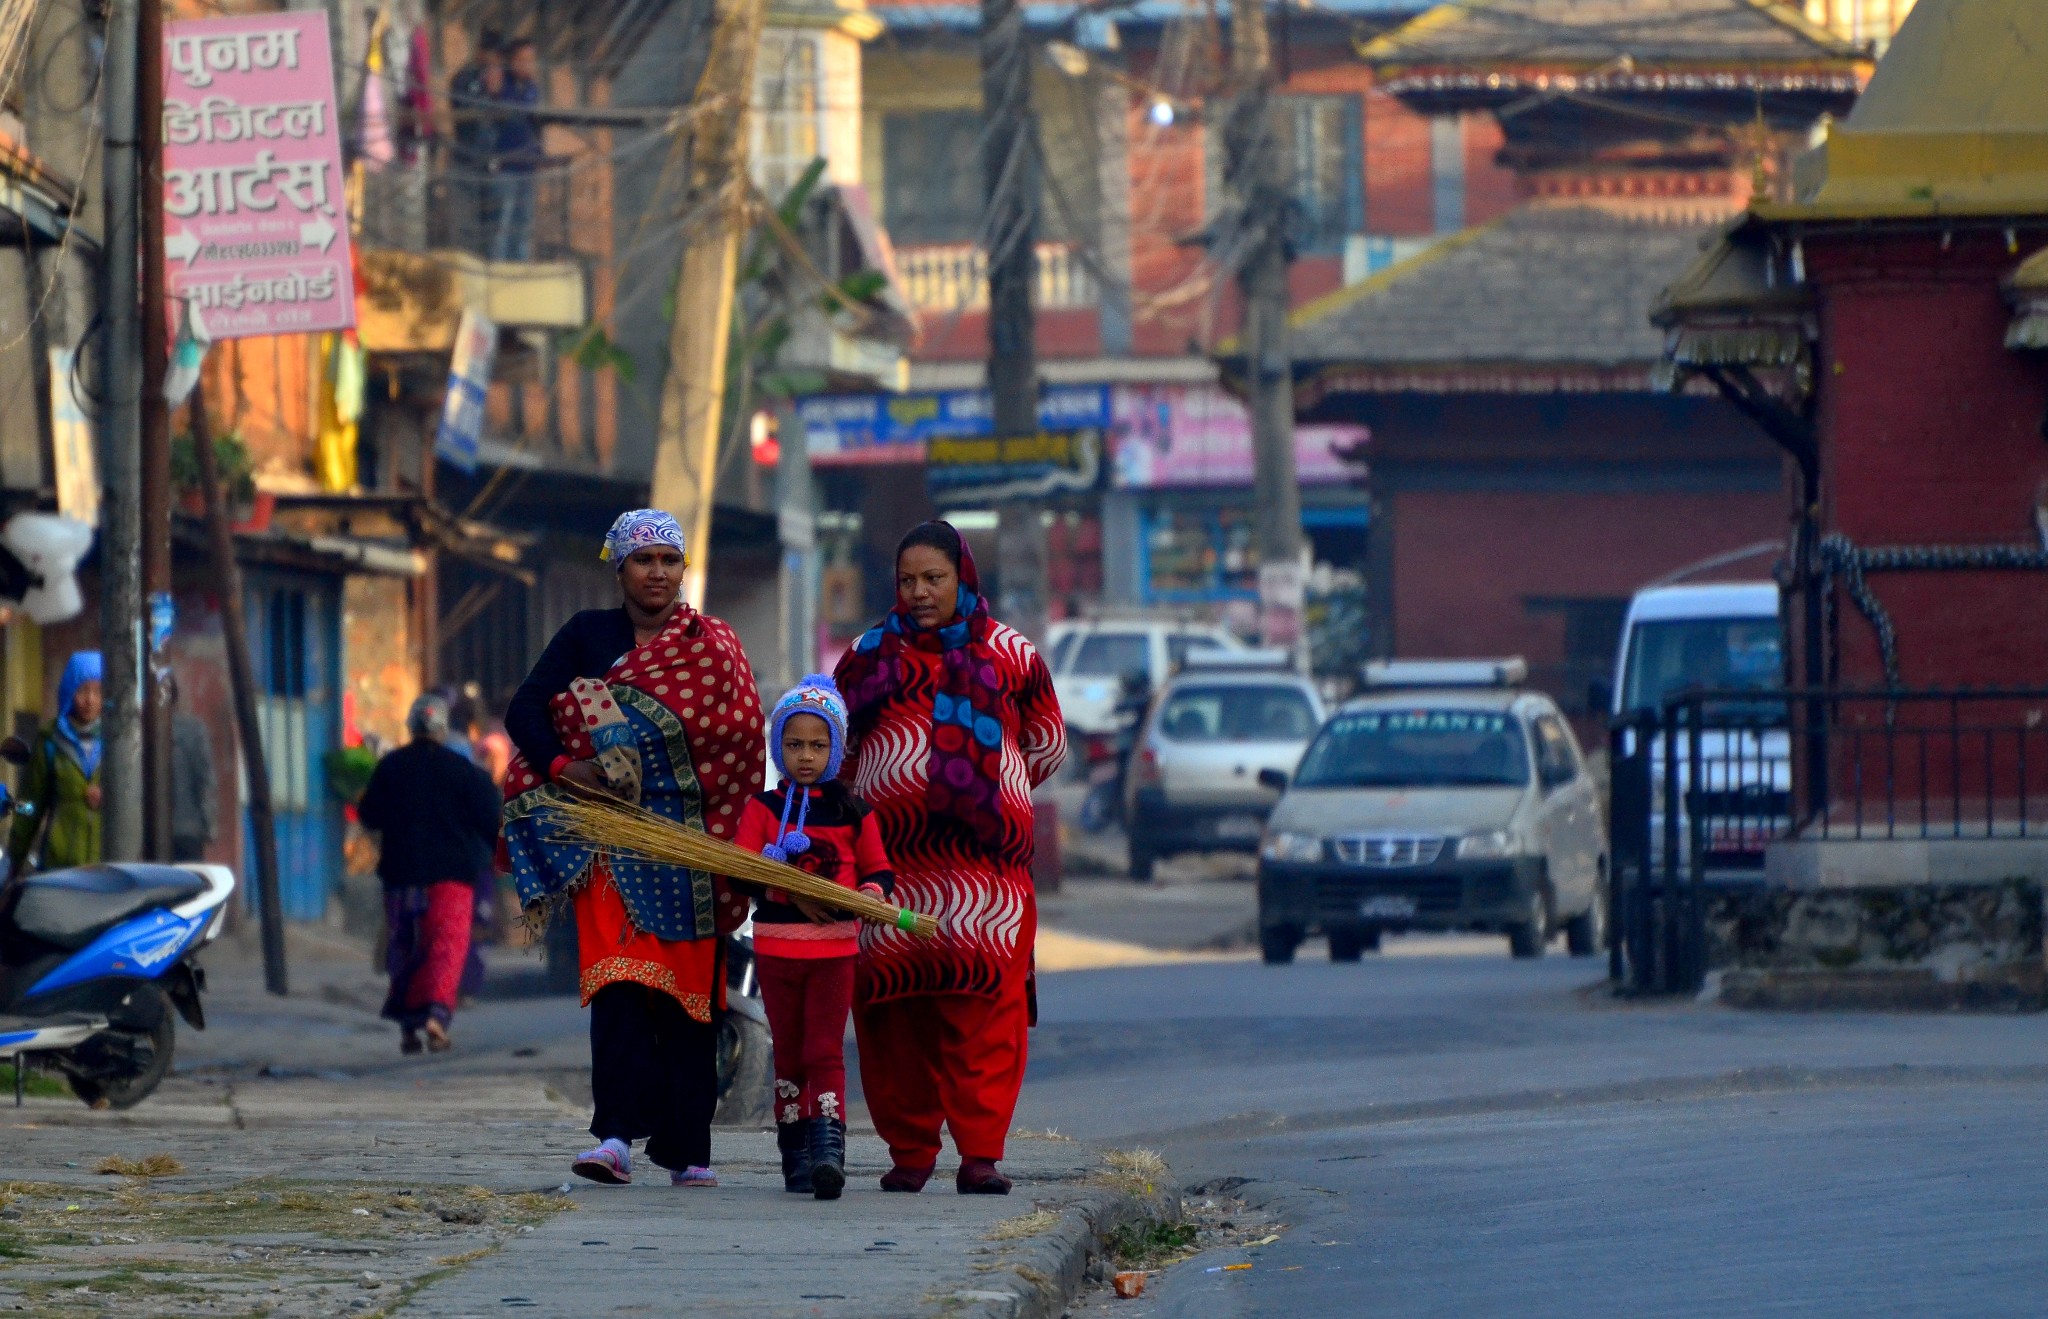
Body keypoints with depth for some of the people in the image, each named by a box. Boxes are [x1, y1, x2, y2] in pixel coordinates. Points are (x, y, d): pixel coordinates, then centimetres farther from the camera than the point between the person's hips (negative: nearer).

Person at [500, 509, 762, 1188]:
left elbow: (738, 730, 0)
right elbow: (524, 710, 2)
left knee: (689, 984, 0)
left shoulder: (713, 643, 12)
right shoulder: (588, 634, 11)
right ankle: (618, 1136, -27)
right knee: (618, 973, -17)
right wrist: (561, 766, -16)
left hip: (689, 839, 1)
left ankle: (686, 1148, 7)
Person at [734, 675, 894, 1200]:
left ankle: (828, 1149, -19)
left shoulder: (853, 813, 5)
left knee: (825, 1052, -10)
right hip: (776, 945, 1)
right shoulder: (763, 809, 4)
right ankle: (794, 1153, 16)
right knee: (788, 1054, 9)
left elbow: (880, 871, 7)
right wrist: (791, 893, -21)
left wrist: (869, 895, -17)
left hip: (835, 945, -1)